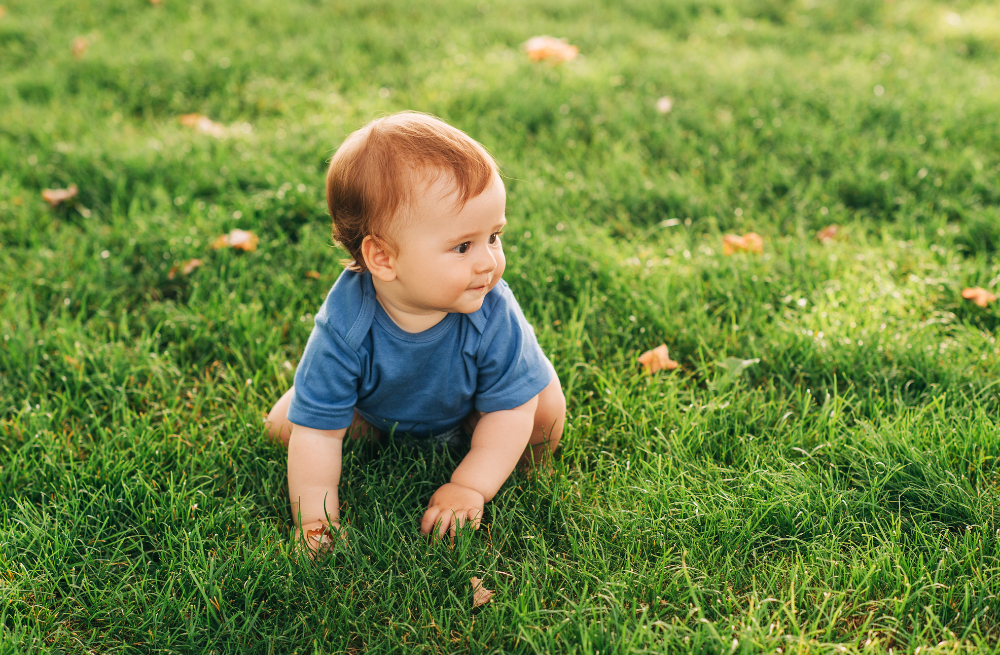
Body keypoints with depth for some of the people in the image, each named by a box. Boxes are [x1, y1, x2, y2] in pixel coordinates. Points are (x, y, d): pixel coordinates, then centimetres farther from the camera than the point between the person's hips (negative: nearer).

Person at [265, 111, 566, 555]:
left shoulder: (492, 316, -37)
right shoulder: (344, 329, -39)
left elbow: (510, 409, -26)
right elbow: (318, 433, -32)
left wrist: (471, 488, -31)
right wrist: (317, 523, -33)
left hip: (464, 413, 0)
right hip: (373, 410, 1)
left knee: (546, 409, -21)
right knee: (285, 425, -10)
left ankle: (519, 470, 12)